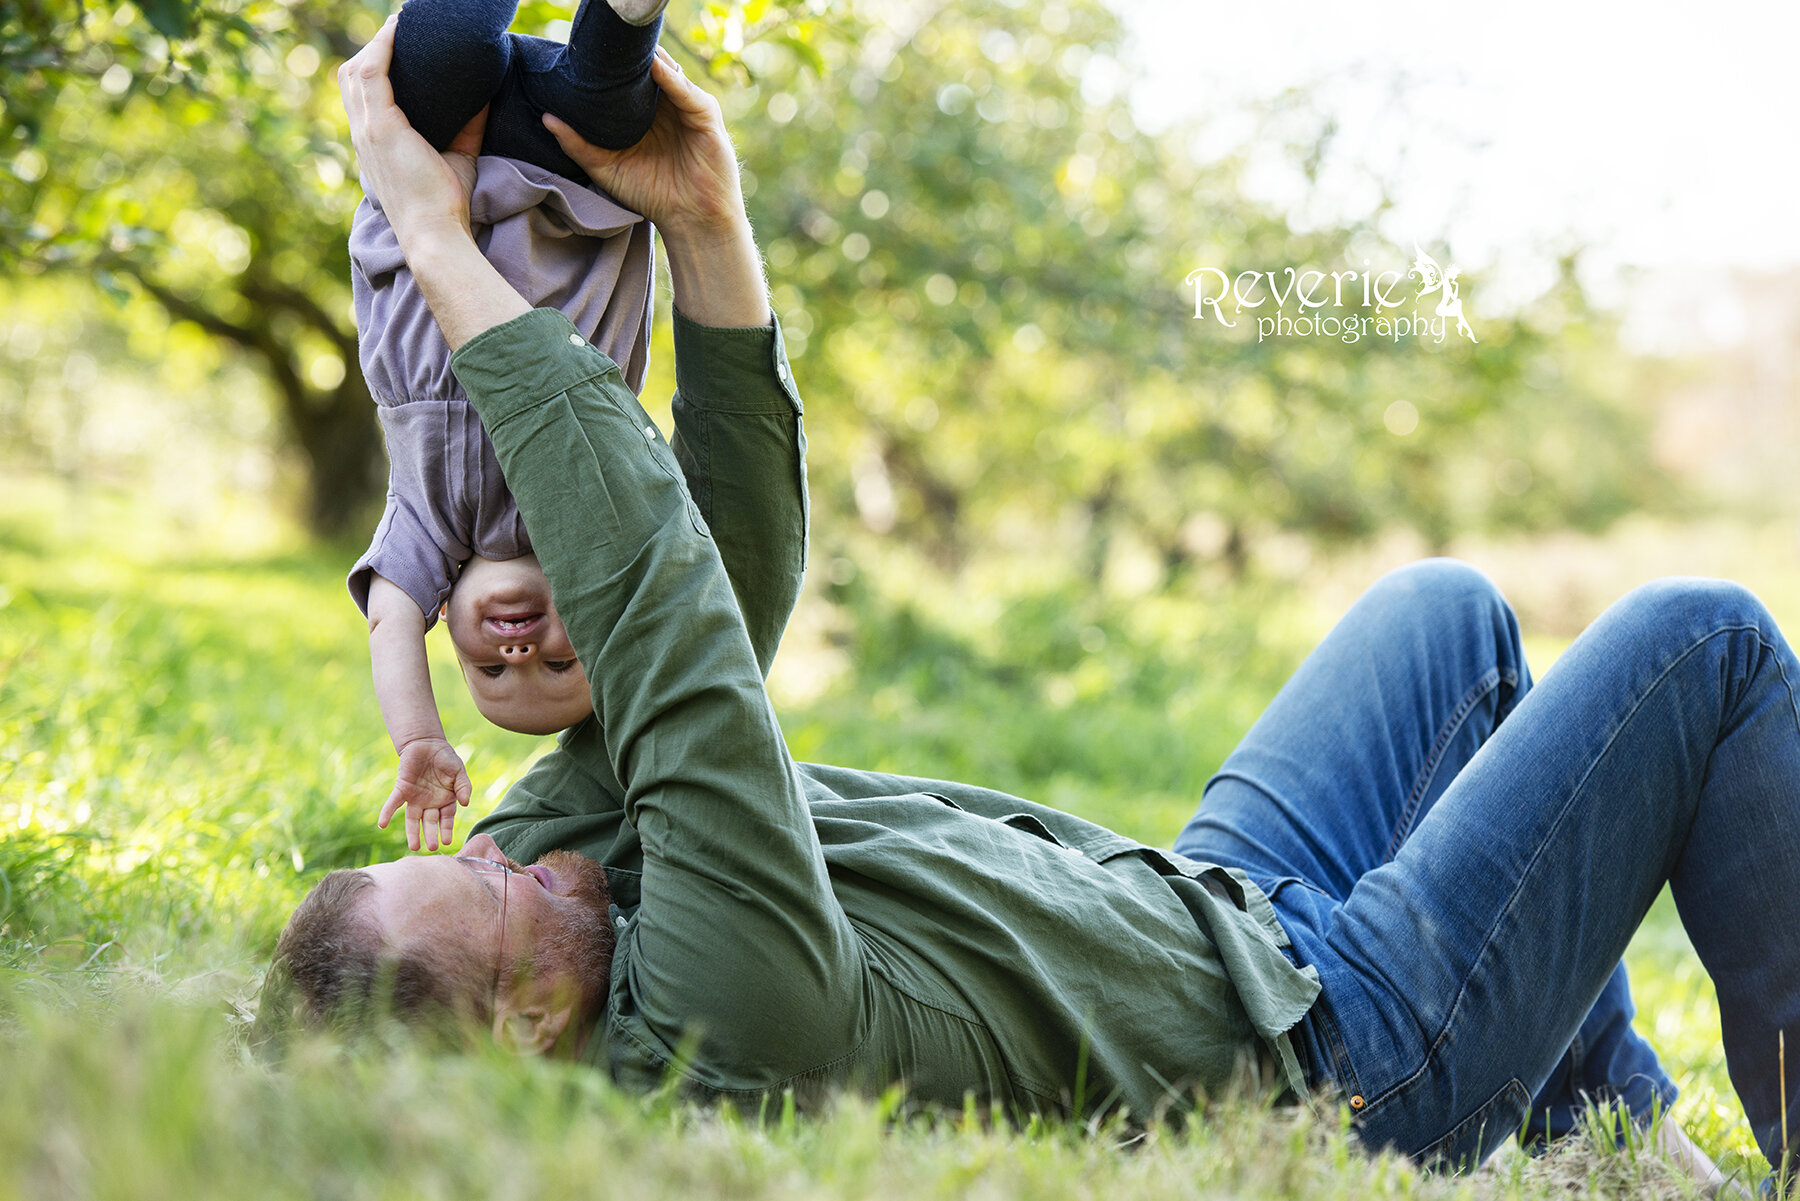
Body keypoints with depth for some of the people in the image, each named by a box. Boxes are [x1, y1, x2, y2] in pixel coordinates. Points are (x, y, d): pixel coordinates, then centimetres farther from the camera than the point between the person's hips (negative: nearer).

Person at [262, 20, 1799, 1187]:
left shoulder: (549, 849, -14)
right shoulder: (721, 1021, -41)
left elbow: (737, 570, -13)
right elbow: (664, 630, -43)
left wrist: (706, 220, -25)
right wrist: (440, 237, -36)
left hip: (1200, 911, 8)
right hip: (1348, 1057, -8)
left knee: (1452, 607, 25)